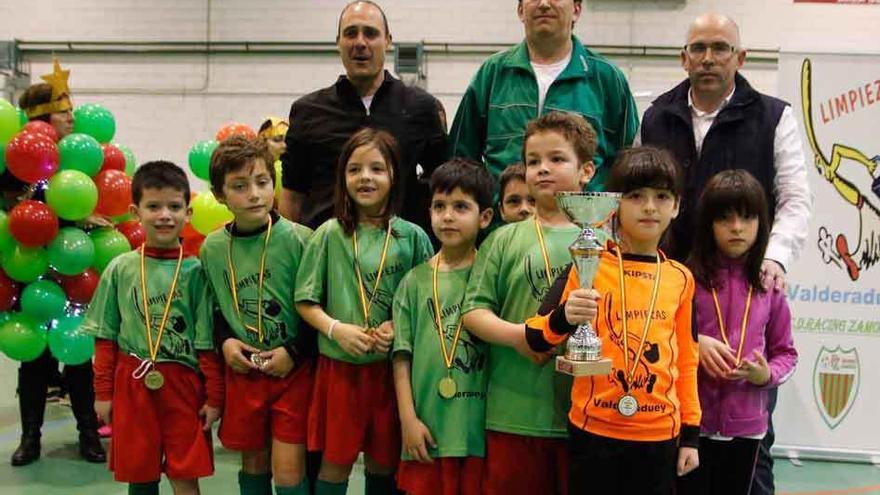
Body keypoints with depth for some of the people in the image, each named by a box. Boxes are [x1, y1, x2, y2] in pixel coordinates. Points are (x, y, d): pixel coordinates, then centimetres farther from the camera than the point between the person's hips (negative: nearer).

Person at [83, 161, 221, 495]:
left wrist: (214, 396, -1)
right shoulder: (120, 268, 1)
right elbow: (105, 337, 5)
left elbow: (207, 342, -1)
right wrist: (103, 392, 4)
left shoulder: (194, 271, -3)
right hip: (132, 383, 2)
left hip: (183, 383, -1)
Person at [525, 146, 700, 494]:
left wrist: (691, 433, 10)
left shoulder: (680, 278, 5)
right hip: (594, 431, -3)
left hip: (659, 435, 3)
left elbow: (685, 359, 11)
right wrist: (564, 319, -30)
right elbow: (536, 340, -9)